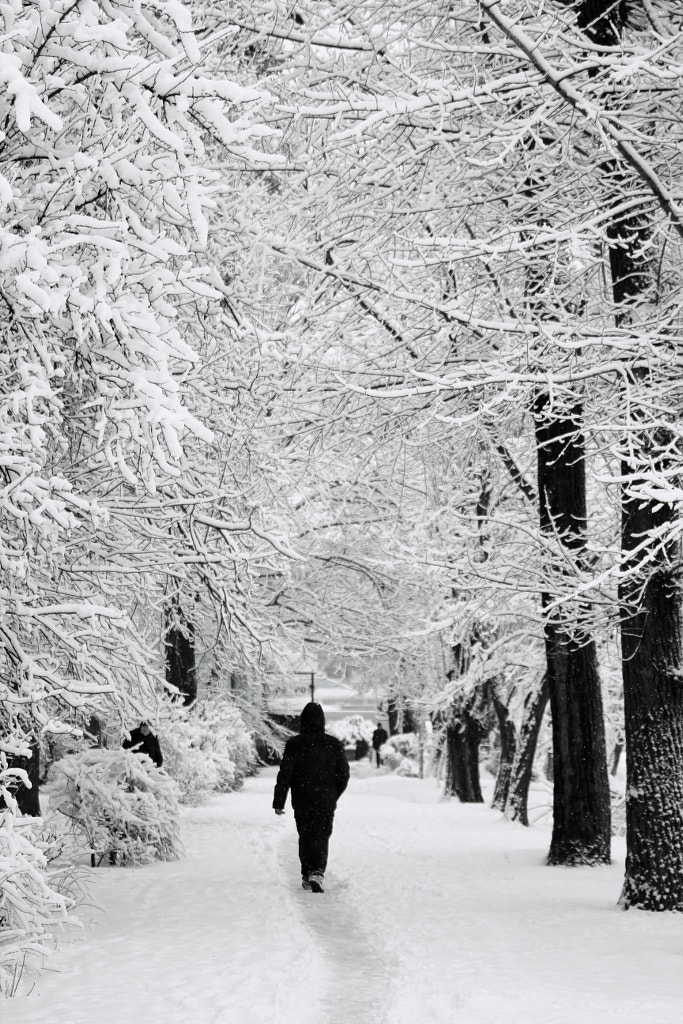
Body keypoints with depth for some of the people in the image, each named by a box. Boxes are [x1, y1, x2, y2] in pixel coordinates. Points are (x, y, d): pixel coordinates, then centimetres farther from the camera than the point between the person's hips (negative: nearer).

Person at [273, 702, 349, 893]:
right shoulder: (333, 744, -3)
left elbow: (284, 775, -8)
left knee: (305, 837, 15)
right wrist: (334, 795, 19)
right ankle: (317, 873, -19)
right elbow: (344, 774, 3)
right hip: (326, 802, 0)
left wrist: (278, 802, -2)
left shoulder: (294, 744, -7)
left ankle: (306, 875, 19)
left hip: (301, 802, 0)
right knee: (321, 838, 2)